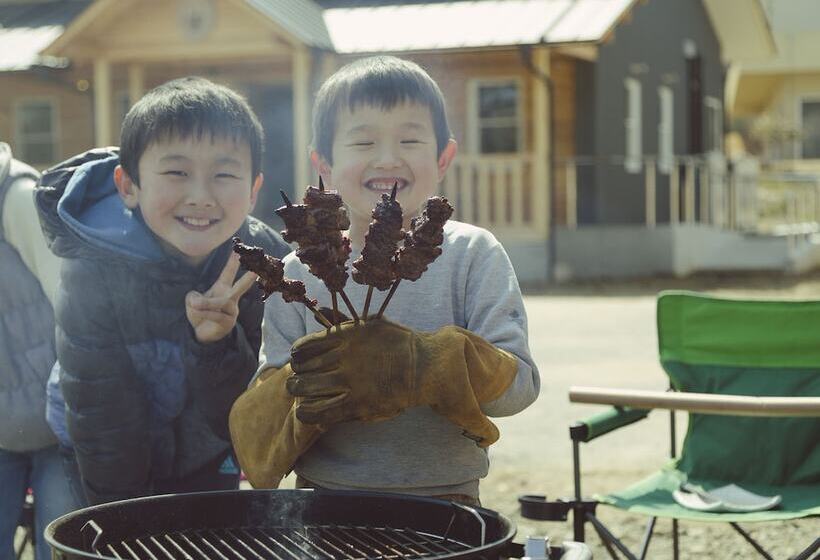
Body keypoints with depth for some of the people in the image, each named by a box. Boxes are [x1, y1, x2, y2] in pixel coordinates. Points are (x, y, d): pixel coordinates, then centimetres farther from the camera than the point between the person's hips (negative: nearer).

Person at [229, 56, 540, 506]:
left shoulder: (472, 255, 2)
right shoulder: (297, 275, 5)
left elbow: (518, 385, -7)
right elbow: (255, 426, 4)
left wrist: (413, 362, -22)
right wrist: (307, 397, -18)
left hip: (442, 511, -1)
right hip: (323, 512, 2)